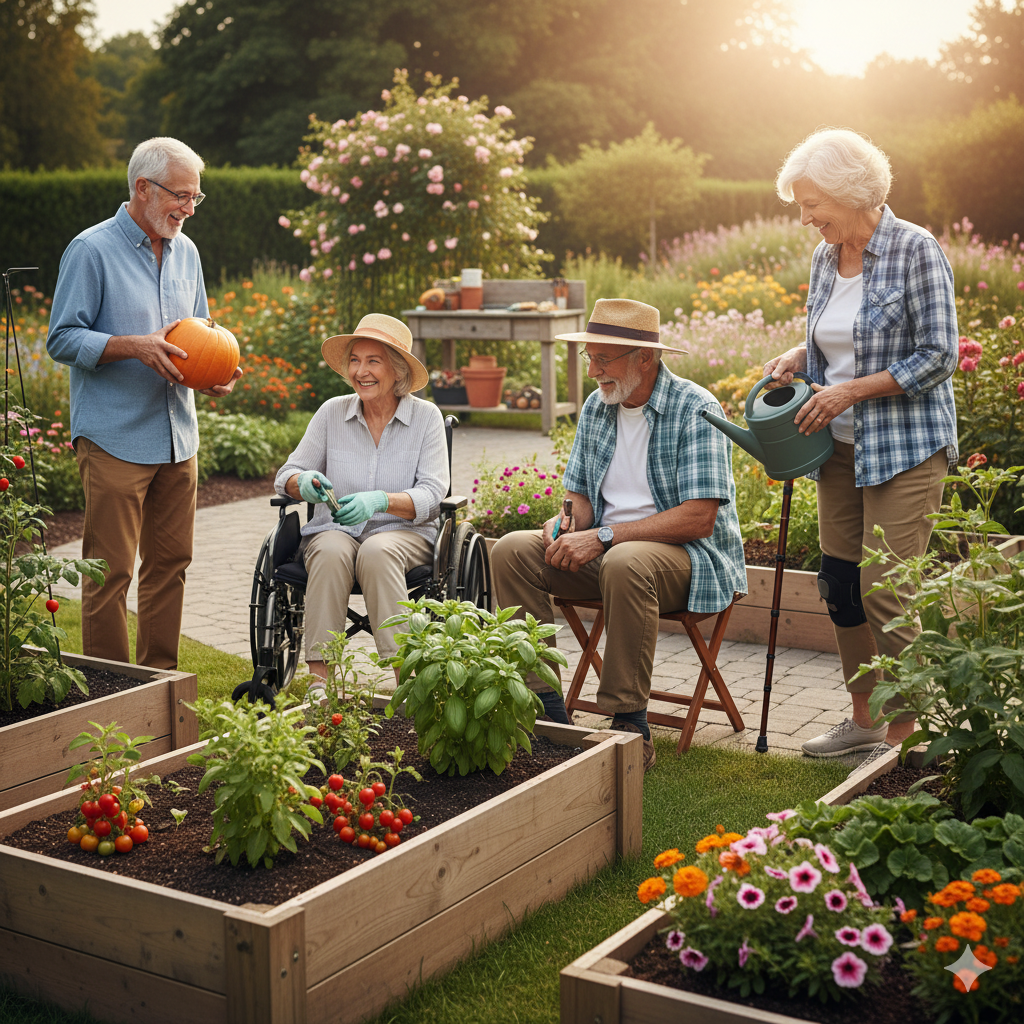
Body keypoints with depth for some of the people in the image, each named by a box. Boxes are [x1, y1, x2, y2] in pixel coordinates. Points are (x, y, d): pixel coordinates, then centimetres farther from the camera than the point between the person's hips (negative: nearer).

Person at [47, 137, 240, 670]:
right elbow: (62, 339, -10)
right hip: (115, 440, -7)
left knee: (171, 561, 10)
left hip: (177, 436, 7)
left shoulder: (185, 252, 14)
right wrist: (137, 346, -21)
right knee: (110, 568, -4)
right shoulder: (91, 251, -7)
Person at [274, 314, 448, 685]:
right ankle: (320, 677, -36)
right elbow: (286, 476, 8)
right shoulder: (332, 412, 6)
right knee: (331, 553, -34)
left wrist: (380, 500, -25)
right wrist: (304, 482, -17)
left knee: (377, 552, -36)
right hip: (335, 529, 2)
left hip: (403, 533, -1)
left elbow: (432, 494, -7)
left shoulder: (426, 416, 1)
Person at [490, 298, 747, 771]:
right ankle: (545, 710, -12)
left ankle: (630, 726, -27)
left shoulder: (696, 410, -13)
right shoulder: (596, 407, 9)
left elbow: (698, 518, -21)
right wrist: (568, 523, -8)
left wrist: (604, 536, -24)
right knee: (512, 550, -14)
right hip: (605, 551, 7)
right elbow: (581, 494, 17)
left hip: (689, 555, -7)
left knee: (625, 563, -39)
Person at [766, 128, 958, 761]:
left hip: (905, 448, -7)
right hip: (840, 447, 7)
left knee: (884, 591, -8)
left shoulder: (917, 252, -12)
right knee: (840, 582, 10)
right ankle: (864, 720, 24)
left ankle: (904, 733, 6)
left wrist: (852, 390, -18)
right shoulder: (825, 259, 10)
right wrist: (796, 359, 1)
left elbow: (938, 357, -14)